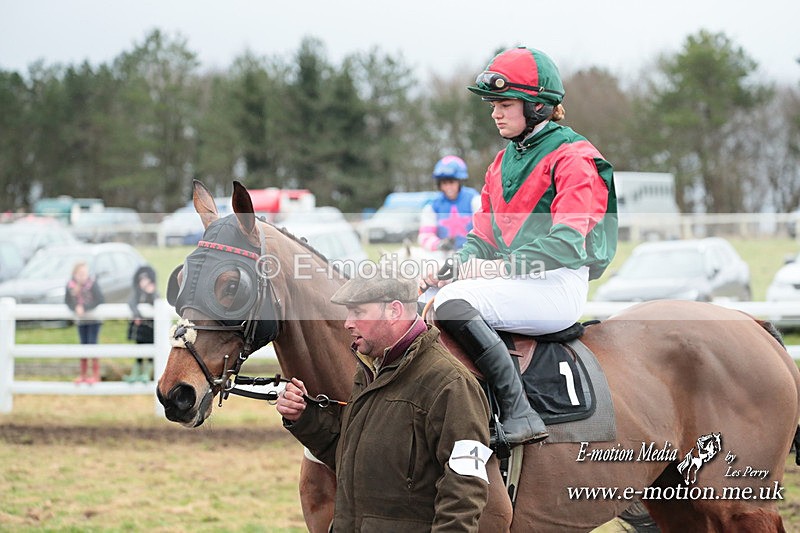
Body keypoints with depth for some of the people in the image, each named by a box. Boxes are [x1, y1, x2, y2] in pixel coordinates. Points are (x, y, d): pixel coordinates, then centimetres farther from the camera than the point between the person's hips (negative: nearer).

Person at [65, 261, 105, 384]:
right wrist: (75, 308, -24)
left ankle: (96, 375, 2)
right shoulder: (70, 285, -9)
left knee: (92, 344, -6)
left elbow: (99, 300, -22)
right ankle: (83, 375, 20)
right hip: (81, 320, 4)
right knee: (83, 345, 10)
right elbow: (67, 300, -4)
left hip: (94, 319, -4)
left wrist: (84, 308, -28)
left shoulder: (92, 283, -21)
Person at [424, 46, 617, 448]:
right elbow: (483, 235, 16)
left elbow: (565, 243, -17)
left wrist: (502, 266, -22)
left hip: (557, 287, -9)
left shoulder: (571, 158, -6)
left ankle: (519, 413, -29)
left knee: (452, 303, -30)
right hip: (510, 281, 9)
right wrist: (456, 267, -5)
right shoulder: (503, 162, 20)